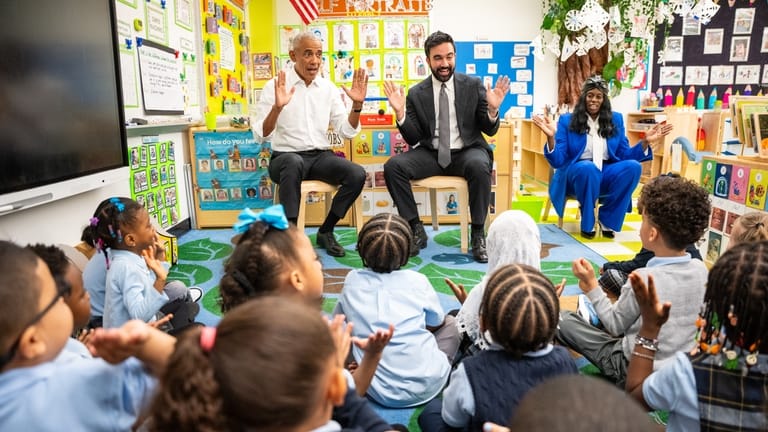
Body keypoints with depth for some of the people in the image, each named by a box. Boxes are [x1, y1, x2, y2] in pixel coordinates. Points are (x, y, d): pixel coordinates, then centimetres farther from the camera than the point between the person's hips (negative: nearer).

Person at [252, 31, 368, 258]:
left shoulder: (328, 87, 8)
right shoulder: (275, 86, -4)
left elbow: (347, 131, 8)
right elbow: (261, 136, -12)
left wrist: (357, 105, -9)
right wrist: (277, 107, -28)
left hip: (320, 156, 4)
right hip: (286, 157, -4)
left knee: (357, 174, -22)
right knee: (293, 162, -39)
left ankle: (325, 231, -3)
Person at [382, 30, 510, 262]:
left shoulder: (473, 85, 3)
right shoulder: (416, 93, 4)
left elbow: (490, 130, 3)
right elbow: (413, 139, 2)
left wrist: (492, 110, -19)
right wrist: (400, 113, -15)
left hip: (467, 152, -1)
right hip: (431, 154, 2)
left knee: (479, 166, -36)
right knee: (393, 165, -23)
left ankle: (478, 234, -18)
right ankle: (416, 229, -10)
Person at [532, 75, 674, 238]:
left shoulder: (615, 120, 11)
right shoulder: (567, 121, 0)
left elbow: (624, 155, 9)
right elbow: (558, 161, -9)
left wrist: (646, 141, -6)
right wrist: (551, 137, -26)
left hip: (606, 173, 4)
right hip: (577, 172, -3)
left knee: (633, 166, -27)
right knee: (588, 168, -39)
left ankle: (607, 219, -10)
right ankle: (587, 222, -14)